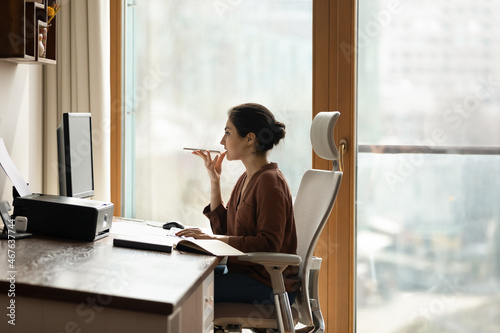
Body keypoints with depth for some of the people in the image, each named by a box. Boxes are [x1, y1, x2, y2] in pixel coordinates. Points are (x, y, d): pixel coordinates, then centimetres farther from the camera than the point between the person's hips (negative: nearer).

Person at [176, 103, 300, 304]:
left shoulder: (270, 182, -16)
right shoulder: (247, 178, 13)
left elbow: (268, 244, -23)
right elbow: (223, 229, 12)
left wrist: (215, 239, -26)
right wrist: (214, 180, 7)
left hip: (270, 284, -9)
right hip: (246, 271, 9)